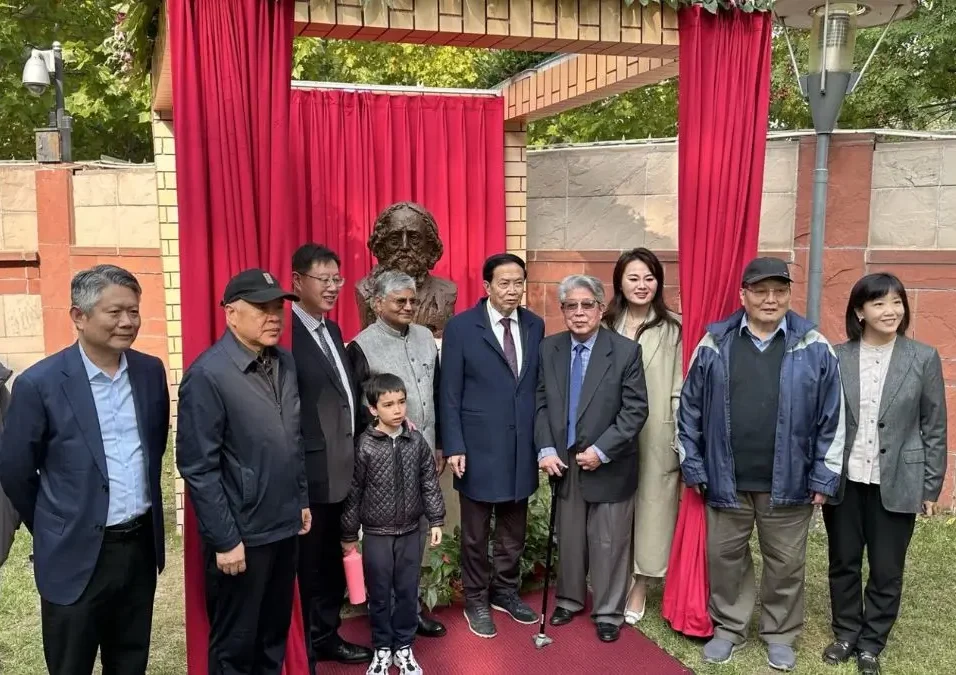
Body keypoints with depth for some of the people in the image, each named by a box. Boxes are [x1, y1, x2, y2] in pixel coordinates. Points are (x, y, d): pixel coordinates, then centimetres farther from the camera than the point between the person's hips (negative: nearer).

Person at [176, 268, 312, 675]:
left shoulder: (285, 362, 3)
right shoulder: (208, 375, -17)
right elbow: (198, 468, -17)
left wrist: (302, 501, 14)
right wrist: (225, 540, -16)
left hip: (285, 526, 6)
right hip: (241, 535, -6)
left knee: (275, 634, 20)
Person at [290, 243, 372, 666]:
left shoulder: (332, 330, 12)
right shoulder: (285, 333, -16)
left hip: (340, 469, 8)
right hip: (308, 473, -8)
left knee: (332, 560, 20)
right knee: (306, 564, 8)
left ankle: (326, 636, 37)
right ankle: (300, 651, 25)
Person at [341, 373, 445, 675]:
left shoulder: (417, 441, -4)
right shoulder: (364, 446, -13)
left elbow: (429, 483, 4)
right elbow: (353, 492, -7)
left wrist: (436, 520, 4)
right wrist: (349, 534, -2)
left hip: (410, 531, 2)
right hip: (376, 534, -2)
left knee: (407, 592, 12)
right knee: (379, 594, 11)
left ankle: (403, 647, 28)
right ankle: (382, 649, 28)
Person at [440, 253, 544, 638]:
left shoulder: (535, 325, 5)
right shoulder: (461, 327, -7)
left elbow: (539, 386, 7)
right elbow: (449, 394, -7)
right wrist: (453, 447, -11)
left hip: (522, 446, 4)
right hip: (479, 446, -4)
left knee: (514, 529, 16)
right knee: (476, 532, 10)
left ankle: (505, 592, 35)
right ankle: (476, 601, 27)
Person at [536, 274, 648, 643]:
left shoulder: (626, 351, -10)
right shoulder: (548, 349, 1)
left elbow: (636, 410, -11)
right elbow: (541, 404, 3)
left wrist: (601, 450, -17)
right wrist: (546, 449, -8)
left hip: (609, 466, -3)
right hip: (564, 462, 3)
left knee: (609, 542, 9)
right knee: (569, 537, 17)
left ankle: (608, 612, 26)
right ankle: (569, 599, 37)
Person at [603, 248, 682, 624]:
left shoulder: (671, 328, -1)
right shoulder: (606, 327, 5)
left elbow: (679, 387, -2)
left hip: (657, 434, -2)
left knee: (651, 506, 6)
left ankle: (639, 587, 21)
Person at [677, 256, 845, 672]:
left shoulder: (814, 348, -3)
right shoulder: (714, 344, -2)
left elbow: (832, 419, -1)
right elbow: (690, 410, 2)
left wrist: (823, 478, -1)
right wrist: (693, 469, 1)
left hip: (788, 483, 0)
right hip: (726, 481, 1)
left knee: (785, 563, 13)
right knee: (724, 558, 13)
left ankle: (779, 634, 33)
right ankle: (729, 628, 33)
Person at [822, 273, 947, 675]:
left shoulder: (924, 358, -3)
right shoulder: (836, 358, -2)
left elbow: (934, 429, 0)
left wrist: (931, 487, 0)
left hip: (896, 483, -1)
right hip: (843, 480, 1)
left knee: (886, 570, 9)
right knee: (843, 563, 14)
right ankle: (846, 633, 33)